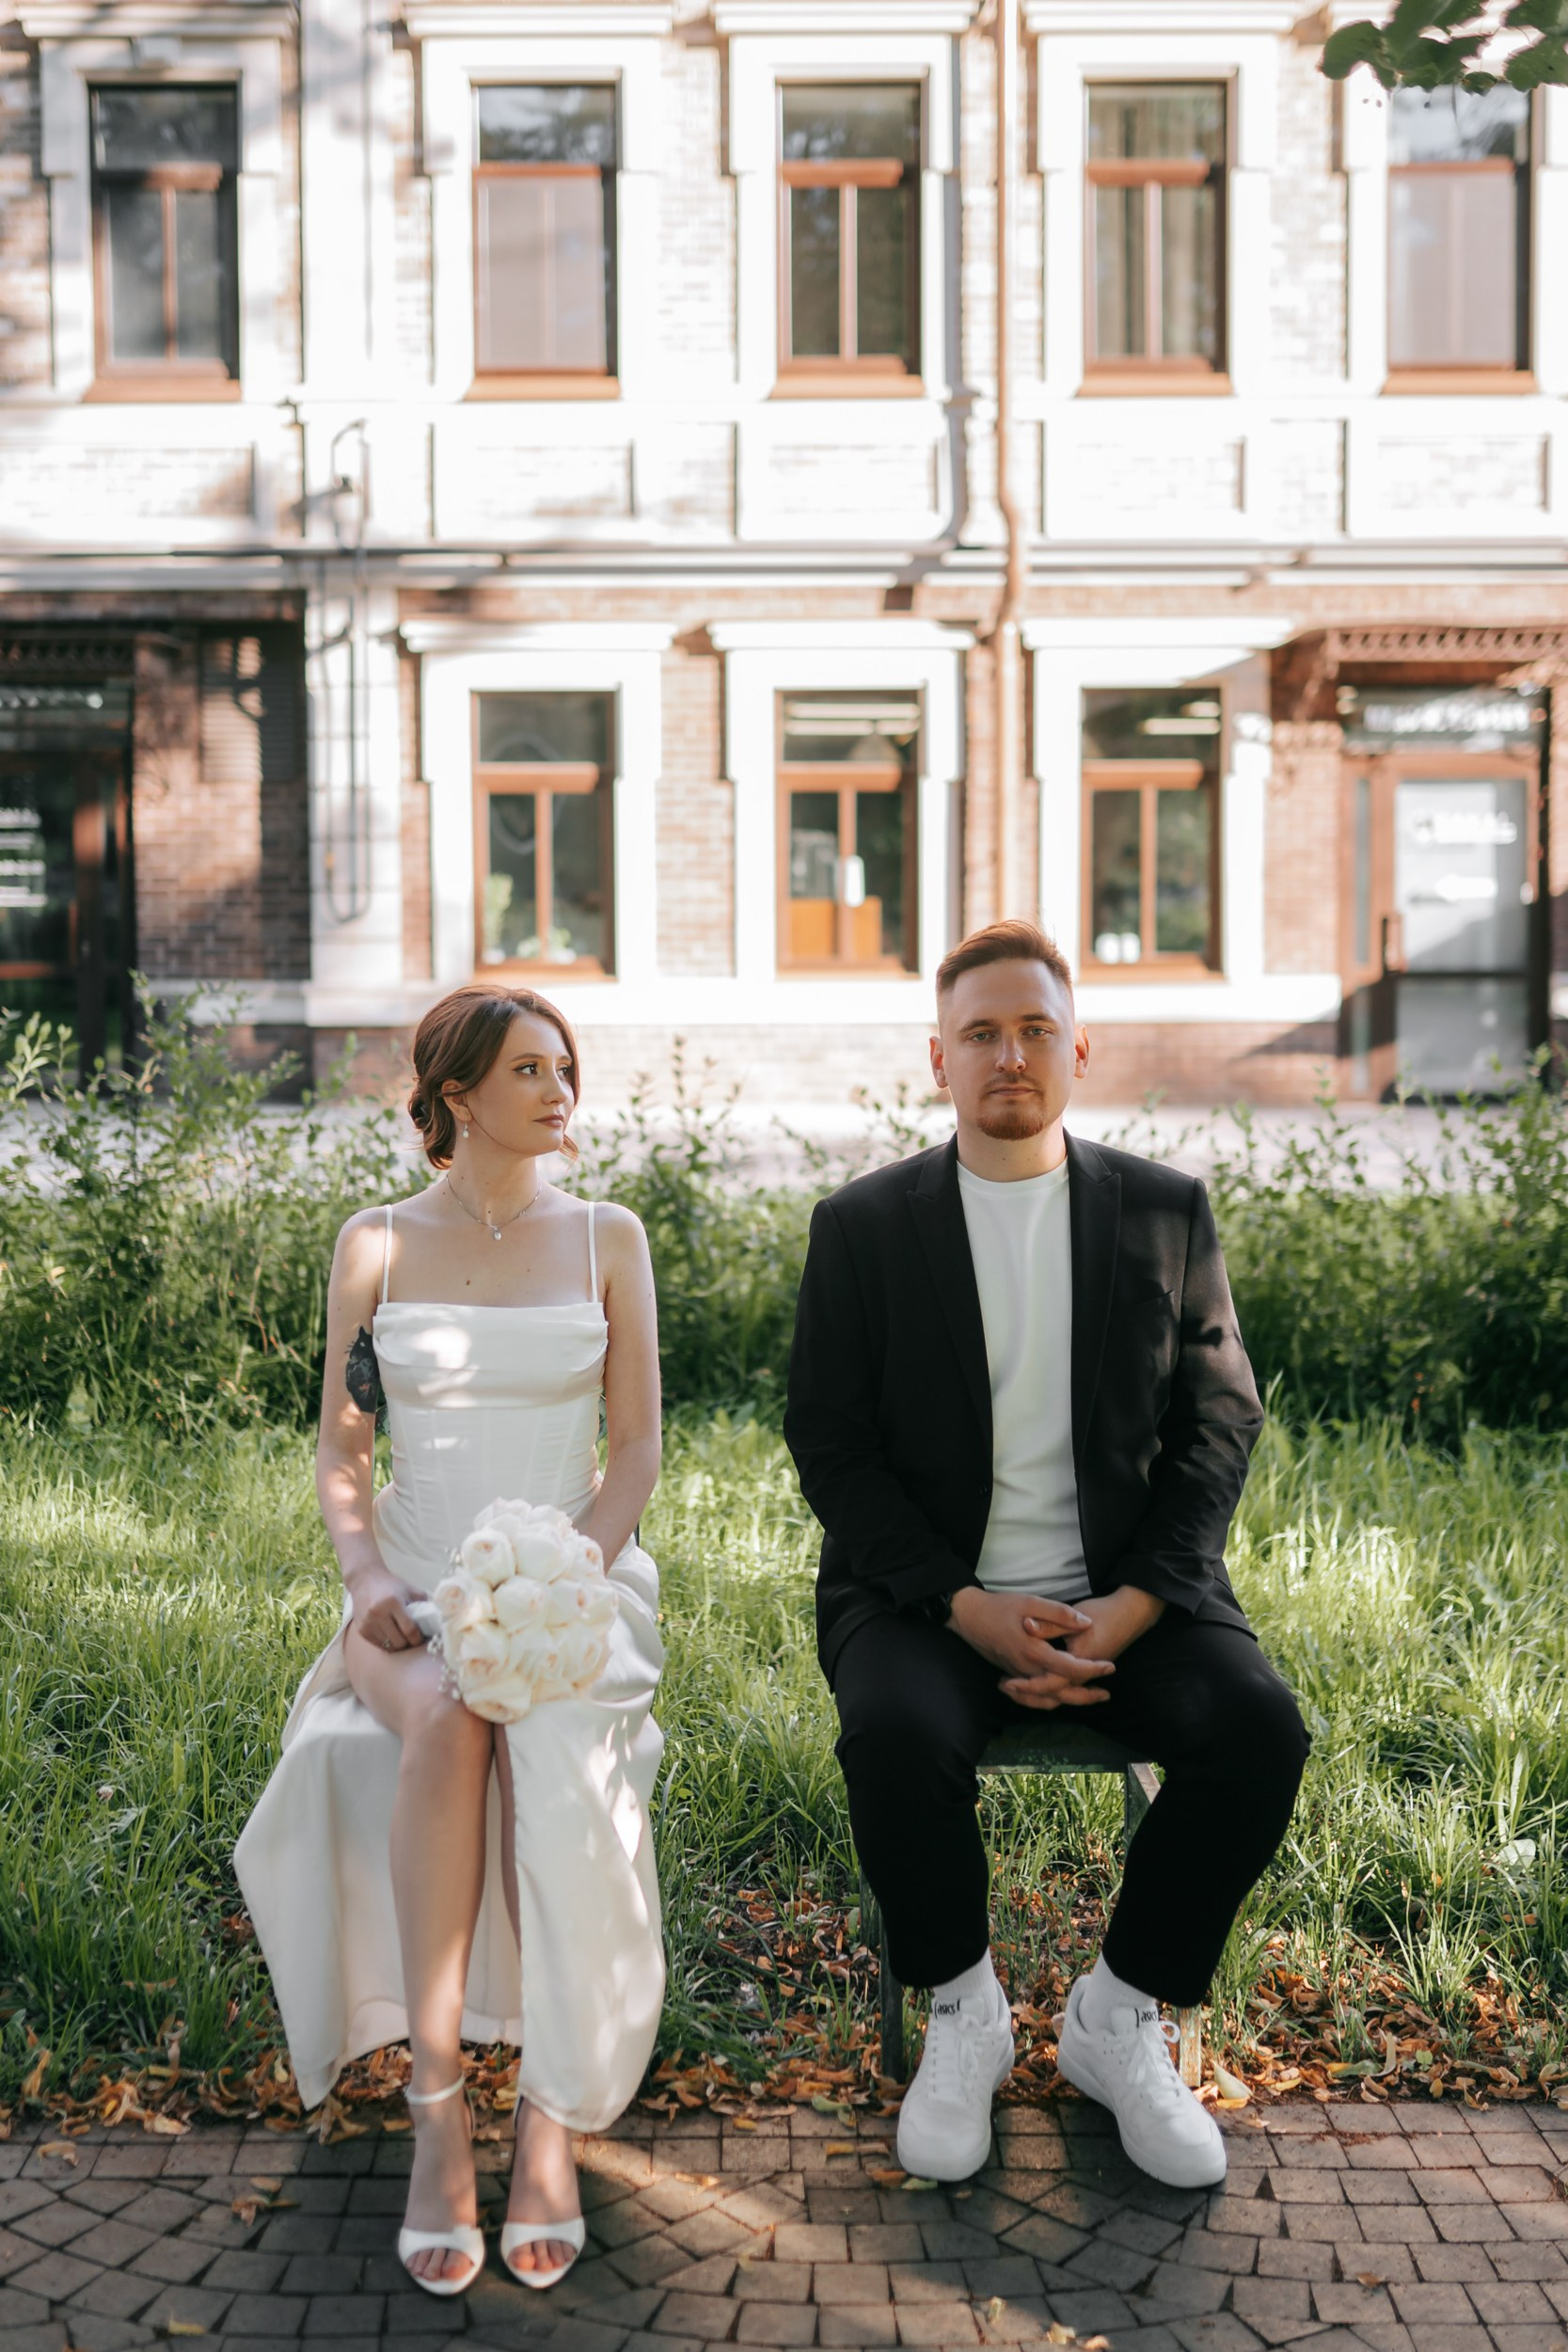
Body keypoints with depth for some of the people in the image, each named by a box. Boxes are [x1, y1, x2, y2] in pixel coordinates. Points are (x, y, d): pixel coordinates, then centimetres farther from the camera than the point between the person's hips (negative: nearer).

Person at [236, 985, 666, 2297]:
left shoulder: (607, 1239, 8)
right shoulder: (377, 1245, 8)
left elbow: (637, 1449, 4)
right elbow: (339, 1450, 10)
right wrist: (365, 1573, -10)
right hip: (418, 1593, 0)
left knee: (555, 1746, -34)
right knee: (445, 1723, -35)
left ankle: (554, 2118, -24)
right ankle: (438, 2110, -28)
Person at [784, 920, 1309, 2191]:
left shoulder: (1167, 1211, 6)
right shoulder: (862, 1226, 2)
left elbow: (1218, 1426, 3)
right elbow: (831, 1448, -1)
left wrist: (1131, 1609, -12)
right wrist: (969, 1609, -15)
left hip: (1127, 1593, 2)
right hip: (927, 1592, -1)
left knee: (1257, 1729, -25)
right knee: (898, 1736, -32)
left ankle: (1121, 2017, -1)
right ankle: (962, 2015, -3)